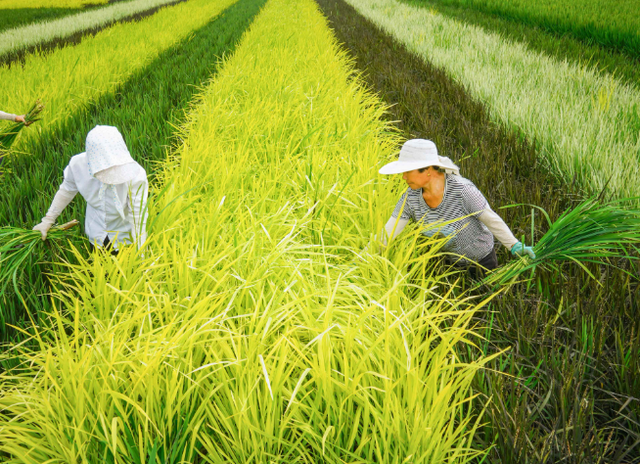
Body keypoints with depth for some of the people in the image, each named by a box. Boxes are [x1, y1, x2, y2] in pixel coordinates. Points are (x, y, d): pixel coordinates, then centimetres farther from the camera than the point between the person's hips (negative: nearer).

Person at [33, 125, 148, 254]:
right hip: (95, 232, 3)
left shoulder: (136, 175, -37)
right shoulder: (78, 165, -27)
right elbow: (66, 191, -4)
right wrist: (47, 221, 5)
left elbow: (138, 219, -32)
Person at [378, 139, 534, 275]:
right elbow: (388, 232, -16)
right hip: (449, 260, 4)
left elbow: (491, 219, -21)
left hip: (481, 259, -4)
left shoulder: (462, 189, -33)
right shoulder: (411, 196, -20)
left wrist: (515, 246, -27)